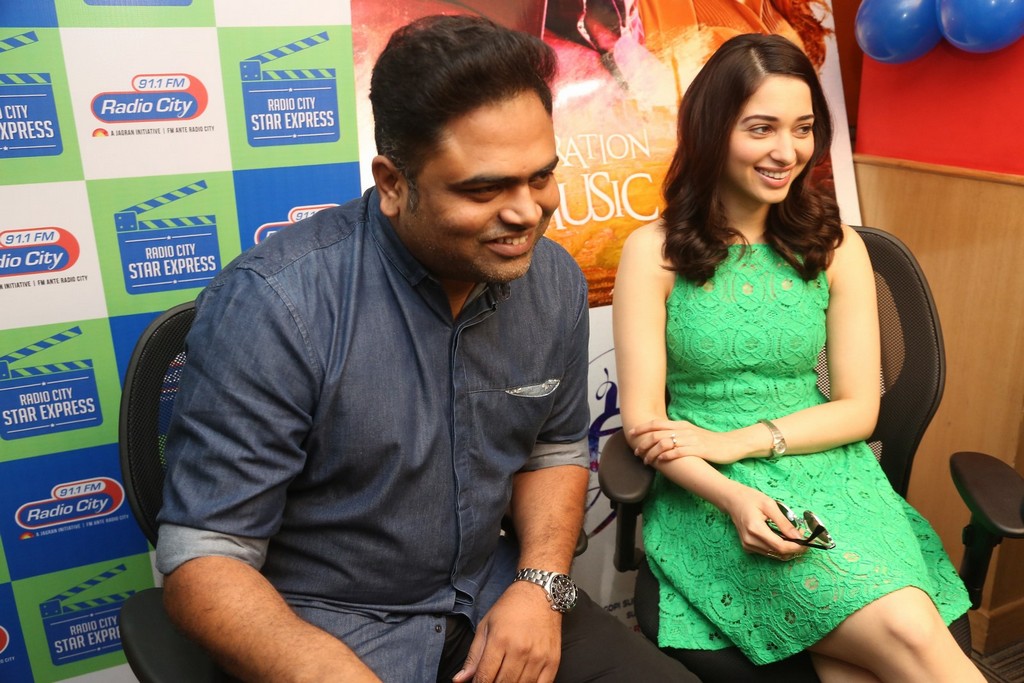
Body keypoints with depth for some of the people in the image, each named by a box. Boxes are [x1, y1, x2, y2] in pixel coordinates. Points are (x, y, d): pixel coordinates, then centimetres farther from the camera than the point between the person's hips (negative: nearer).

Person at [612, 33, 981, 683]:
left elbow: (859, 407, 5)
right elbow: (644, 420, -5)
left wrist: (738, 441, -10)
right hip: (712, 490, -2)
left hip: (829, 472, 3)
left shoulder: (836, 246, 6)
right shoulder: (655, 252, -3)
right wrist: (732, 496, -22)